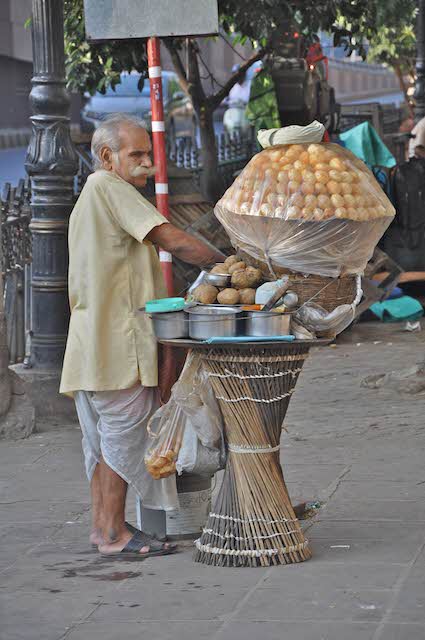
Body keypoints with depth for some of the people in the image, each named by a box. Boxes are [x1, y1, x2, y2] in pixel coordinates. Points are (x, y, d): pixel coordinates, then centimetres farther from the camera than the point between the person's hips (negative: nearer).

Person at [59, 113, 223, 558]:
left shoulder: (85, 203, 23)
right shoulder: (109, 187, -10)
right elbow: (173, 241, -17)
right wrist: (224, 264, -9)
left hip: (92, 339, 10)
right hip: (118, 341, -10)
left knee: (102, 436, 12)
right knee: (123, 433, -6)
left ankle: (102, 524, 17)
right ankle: (114, 533, -3)